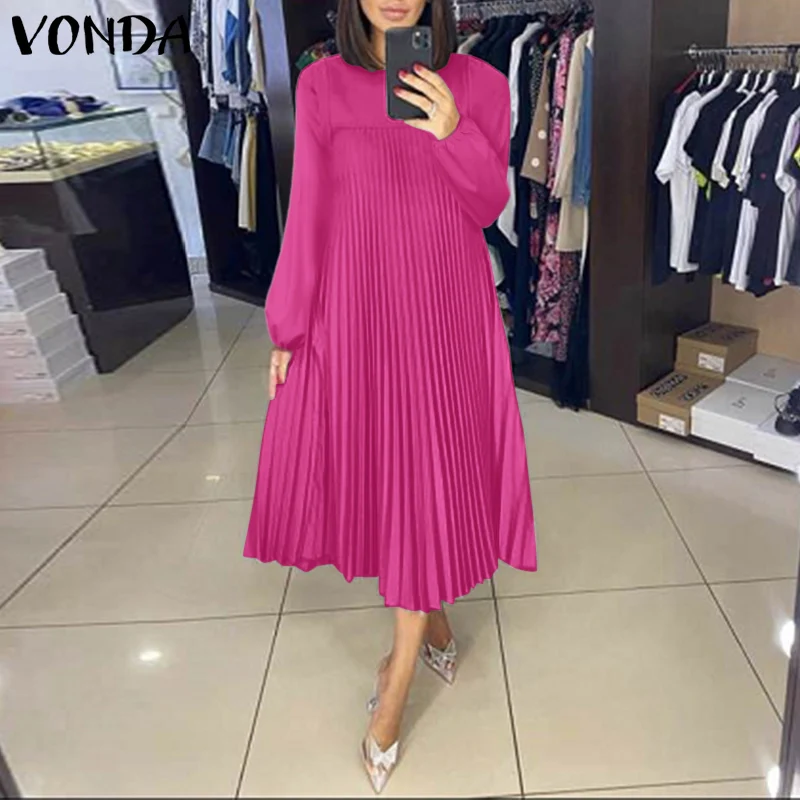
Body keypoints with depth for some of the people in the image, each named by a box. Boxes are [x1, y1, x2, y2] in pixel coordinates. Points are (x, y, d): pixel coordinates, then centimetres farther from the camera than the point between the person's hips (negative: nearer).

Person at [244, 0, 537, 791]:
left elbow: (489, 208, 2)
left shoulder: (479, 85, 0)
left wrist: (454, 133, -17)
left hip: (447, 316, 0)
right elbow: (308, 213, 1)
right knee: (370, 465, 10)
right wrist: (287, 328, 1)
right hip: (354, 313, 1)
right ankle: (432, 623, 37)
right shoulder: (322, 86, 0)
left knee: (432, 477, 1)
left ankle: (397, 683, 18)